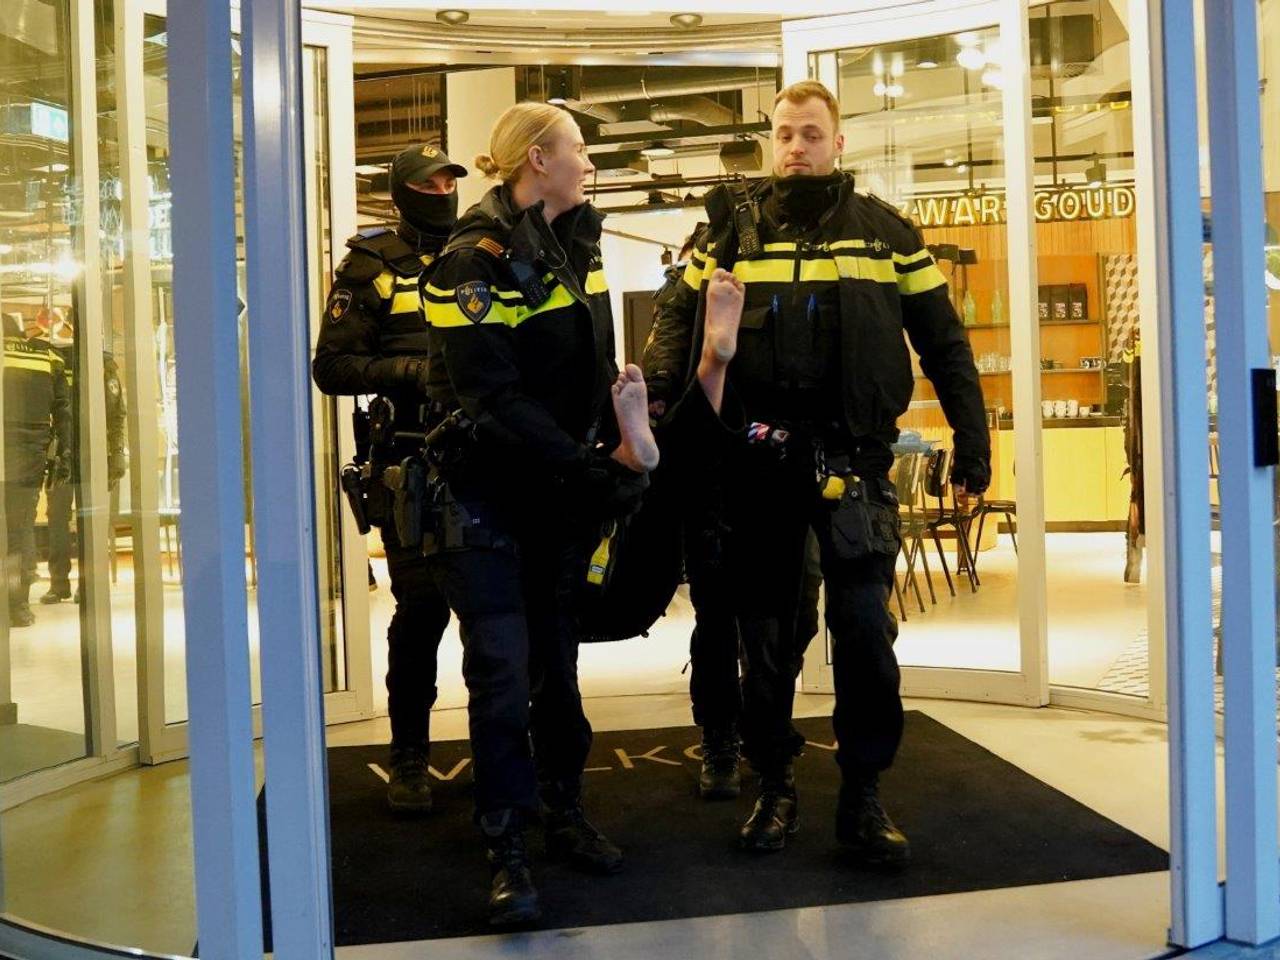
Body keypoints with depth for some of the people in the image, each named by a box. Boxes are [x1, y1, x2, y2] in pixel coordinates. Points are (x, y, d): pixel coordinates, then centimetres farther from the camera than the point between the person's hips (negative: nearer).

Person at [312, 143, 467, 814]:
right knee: (422, 605, -3)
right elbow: (332, 367, -4)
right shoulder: (372, 266, 2)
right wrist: (412, 371, -17)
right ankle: (409, 758, 12)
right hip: (410, 463, -4)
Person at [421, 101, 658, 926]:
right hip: (489, 495, -7)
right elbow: (496, 401, -23)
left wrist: (625, 439, -9)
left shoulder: (576, 244, 9)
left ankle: (566, 814, 28)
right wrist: (598, 469, -25)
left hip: (562, 493, 7)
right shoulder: (478, 259, -15)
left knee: (557, 659, 15)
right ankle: (509, 852, 7)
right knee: (503, 669, -4)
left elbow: (595, 366, 11)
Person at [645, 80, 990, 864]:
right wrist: (661, 420, -10)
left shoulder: (884, 230, 6)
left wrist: (973, 439, 2)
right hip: (758, 457, 1)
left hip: (853, 454, -1)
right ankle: (775, 788, 24)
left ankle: (864, 795, 12)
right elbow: (677, 327, 5)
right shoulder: (734, 228, 8)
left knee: (865, 627, -3)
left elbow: (943, 342, 7)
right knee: (765, 628, 10)